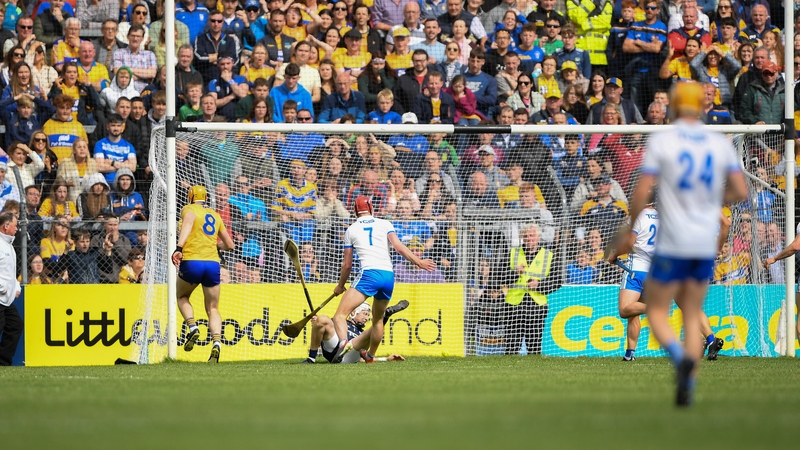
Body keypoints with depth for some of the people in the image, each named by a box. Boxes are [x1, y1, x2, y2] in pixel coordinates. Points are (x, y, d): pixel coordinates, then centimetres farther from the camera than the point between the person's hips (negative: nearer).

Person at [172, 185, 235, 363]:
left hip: (191, 262, -3)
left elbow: (188, 222, -18)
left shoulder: (189, 209, 7)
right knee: (213, 310, 10)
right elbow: (229, 244, 23)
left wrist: (179, 247, -30)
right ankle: (217, 343, -14)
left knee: (182, 296, 24)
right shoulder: (215, 215, 20)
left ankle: (192, 327, 1)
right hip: (213, 264, 3)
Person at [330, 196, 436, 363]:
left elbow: (347, 264, 15)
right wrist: (419, 262, 5)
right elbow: (399, 247, 0)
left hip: (369, 274, -4)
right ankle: (370, 355, 35)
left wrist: (340, 285, 28)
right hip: (389, 275, 4)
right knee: (378, 319, 26)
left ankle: (344, 342, -40)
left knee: (340, 315, -11)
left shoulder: (351, 230, 13)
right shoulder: (385, 224, 15)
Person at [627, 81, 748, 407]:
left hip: (672, 245, -4)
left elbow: (642, 193, -11)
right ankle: (689, 384, -1)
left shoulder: (661, 141, -8)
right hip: (707, 245, 4)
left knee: (657, 313, 5)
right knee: (692, 316, 14)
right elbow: (741, 192, 1)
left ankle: (681, 358, -25)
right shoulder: (721, 144, 3)